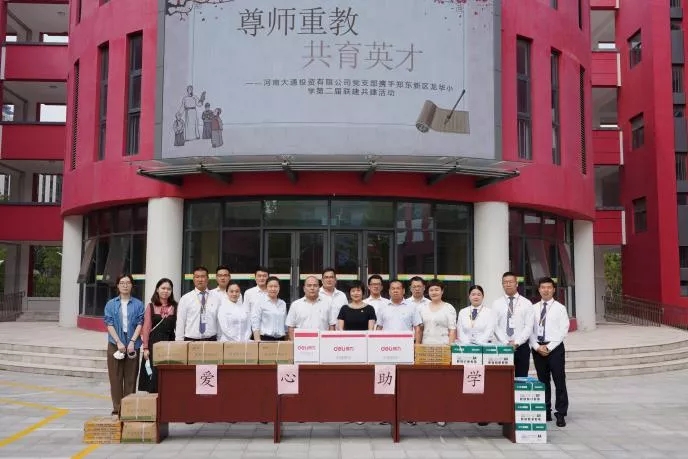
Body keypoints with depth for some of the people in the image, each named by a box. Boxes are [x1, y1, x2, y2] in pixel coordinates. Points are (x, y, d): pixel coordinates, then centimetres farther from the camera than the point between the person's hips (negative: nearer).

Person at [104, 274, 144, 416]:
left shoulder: (138, 304, 5)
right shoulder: (111, 304, 5)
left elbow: (140, 324, -1)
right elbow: (109, 324, -1)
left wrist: (132, 342, -12)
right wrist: (119, 342, -11)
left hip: (132, 344, 0)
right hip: (115, 344, 0)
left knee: (131, 377, 3)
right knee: (116, 377, 3)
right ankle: (117, 408, 10)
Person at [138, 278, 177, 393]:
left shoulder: (175, 307, 8)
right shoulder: (151, 306, 5)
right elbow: (146, 328, 2)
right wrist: (145, 348, -4)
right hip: (154, 344, -1)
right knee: (154, 374, 0)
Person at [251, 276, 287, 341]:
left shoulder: (283, 304, 13)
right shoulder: (260, 303, -1)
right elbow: (255, 324, -6)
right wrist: (258, 341, -14)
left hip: (280, 339, 4)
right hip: (266, 339, -4)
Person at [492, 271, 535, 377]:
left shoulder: (526, 303, 5)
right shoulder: (496, 303, 6)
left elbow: (529, 327, -3)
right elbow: (495, 326, -1)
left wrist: (516, 342, -13)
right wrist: (506, 343, -12)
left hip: (522, 346, 0)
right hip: (502, 346, 0)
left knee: (521, 378, 2)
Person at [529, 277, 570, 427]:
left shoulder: (560, 308, -1)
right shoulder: (534, 308, 8)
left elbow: (563, 330, -6)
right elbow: (530, 330, 5)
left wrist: (549, 347, -12)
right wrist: (537, 347, -8)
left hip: (555, 348, -3)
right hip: (538, 348, 3)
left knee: (559, 382, 0)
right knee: (543, 381, 10)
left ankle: (561, 414, 7)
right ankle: (545, 412, 20)